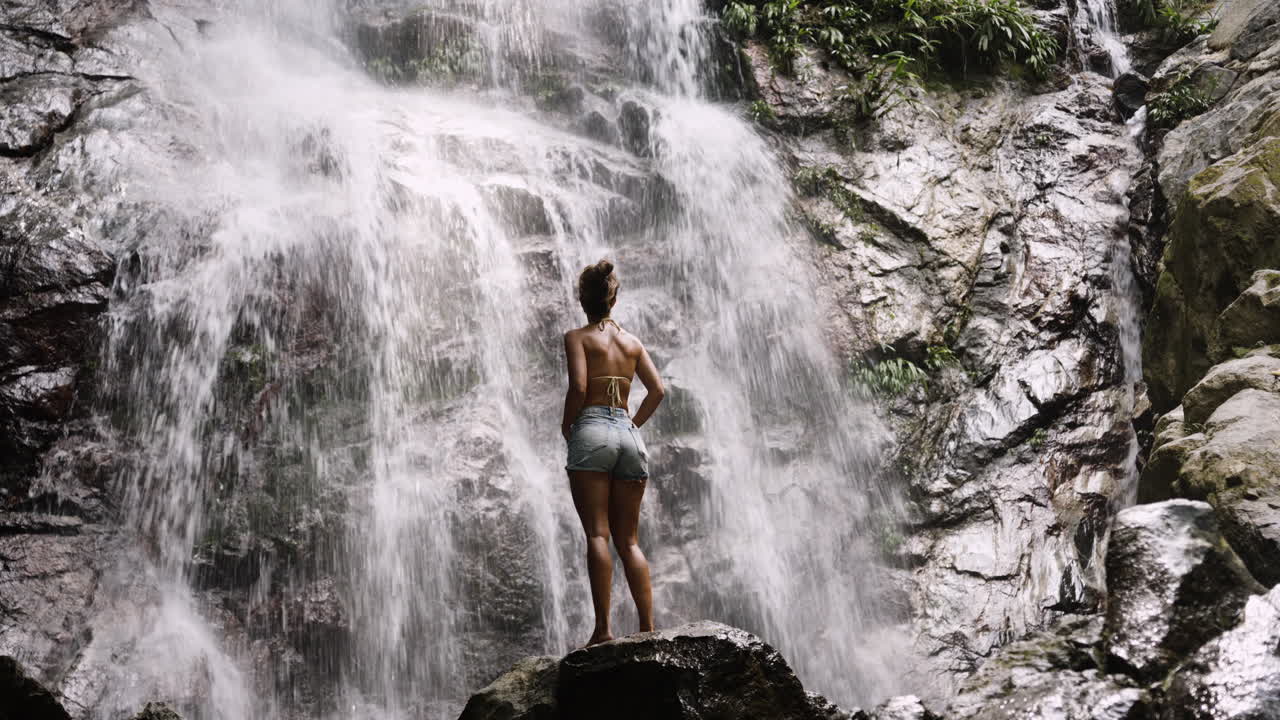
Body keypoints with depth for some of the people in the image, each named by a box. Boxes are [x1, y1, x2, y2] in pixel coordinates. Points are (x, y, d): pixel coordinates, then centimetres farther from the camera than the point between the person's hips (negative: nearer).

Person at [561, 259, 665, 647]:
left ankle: (603, 628, -14)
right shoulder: (633, 341, 15)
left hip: (592, 430, -4)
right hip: (629, 435, 5)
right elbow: (658, 390, 7)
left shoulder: (578, 337, 2)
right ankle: (648, 627, -2)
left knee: (597, 534, -8)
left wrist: (567, 426, 2)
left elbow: (578, 386, -12)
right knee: (629, 539, 7)